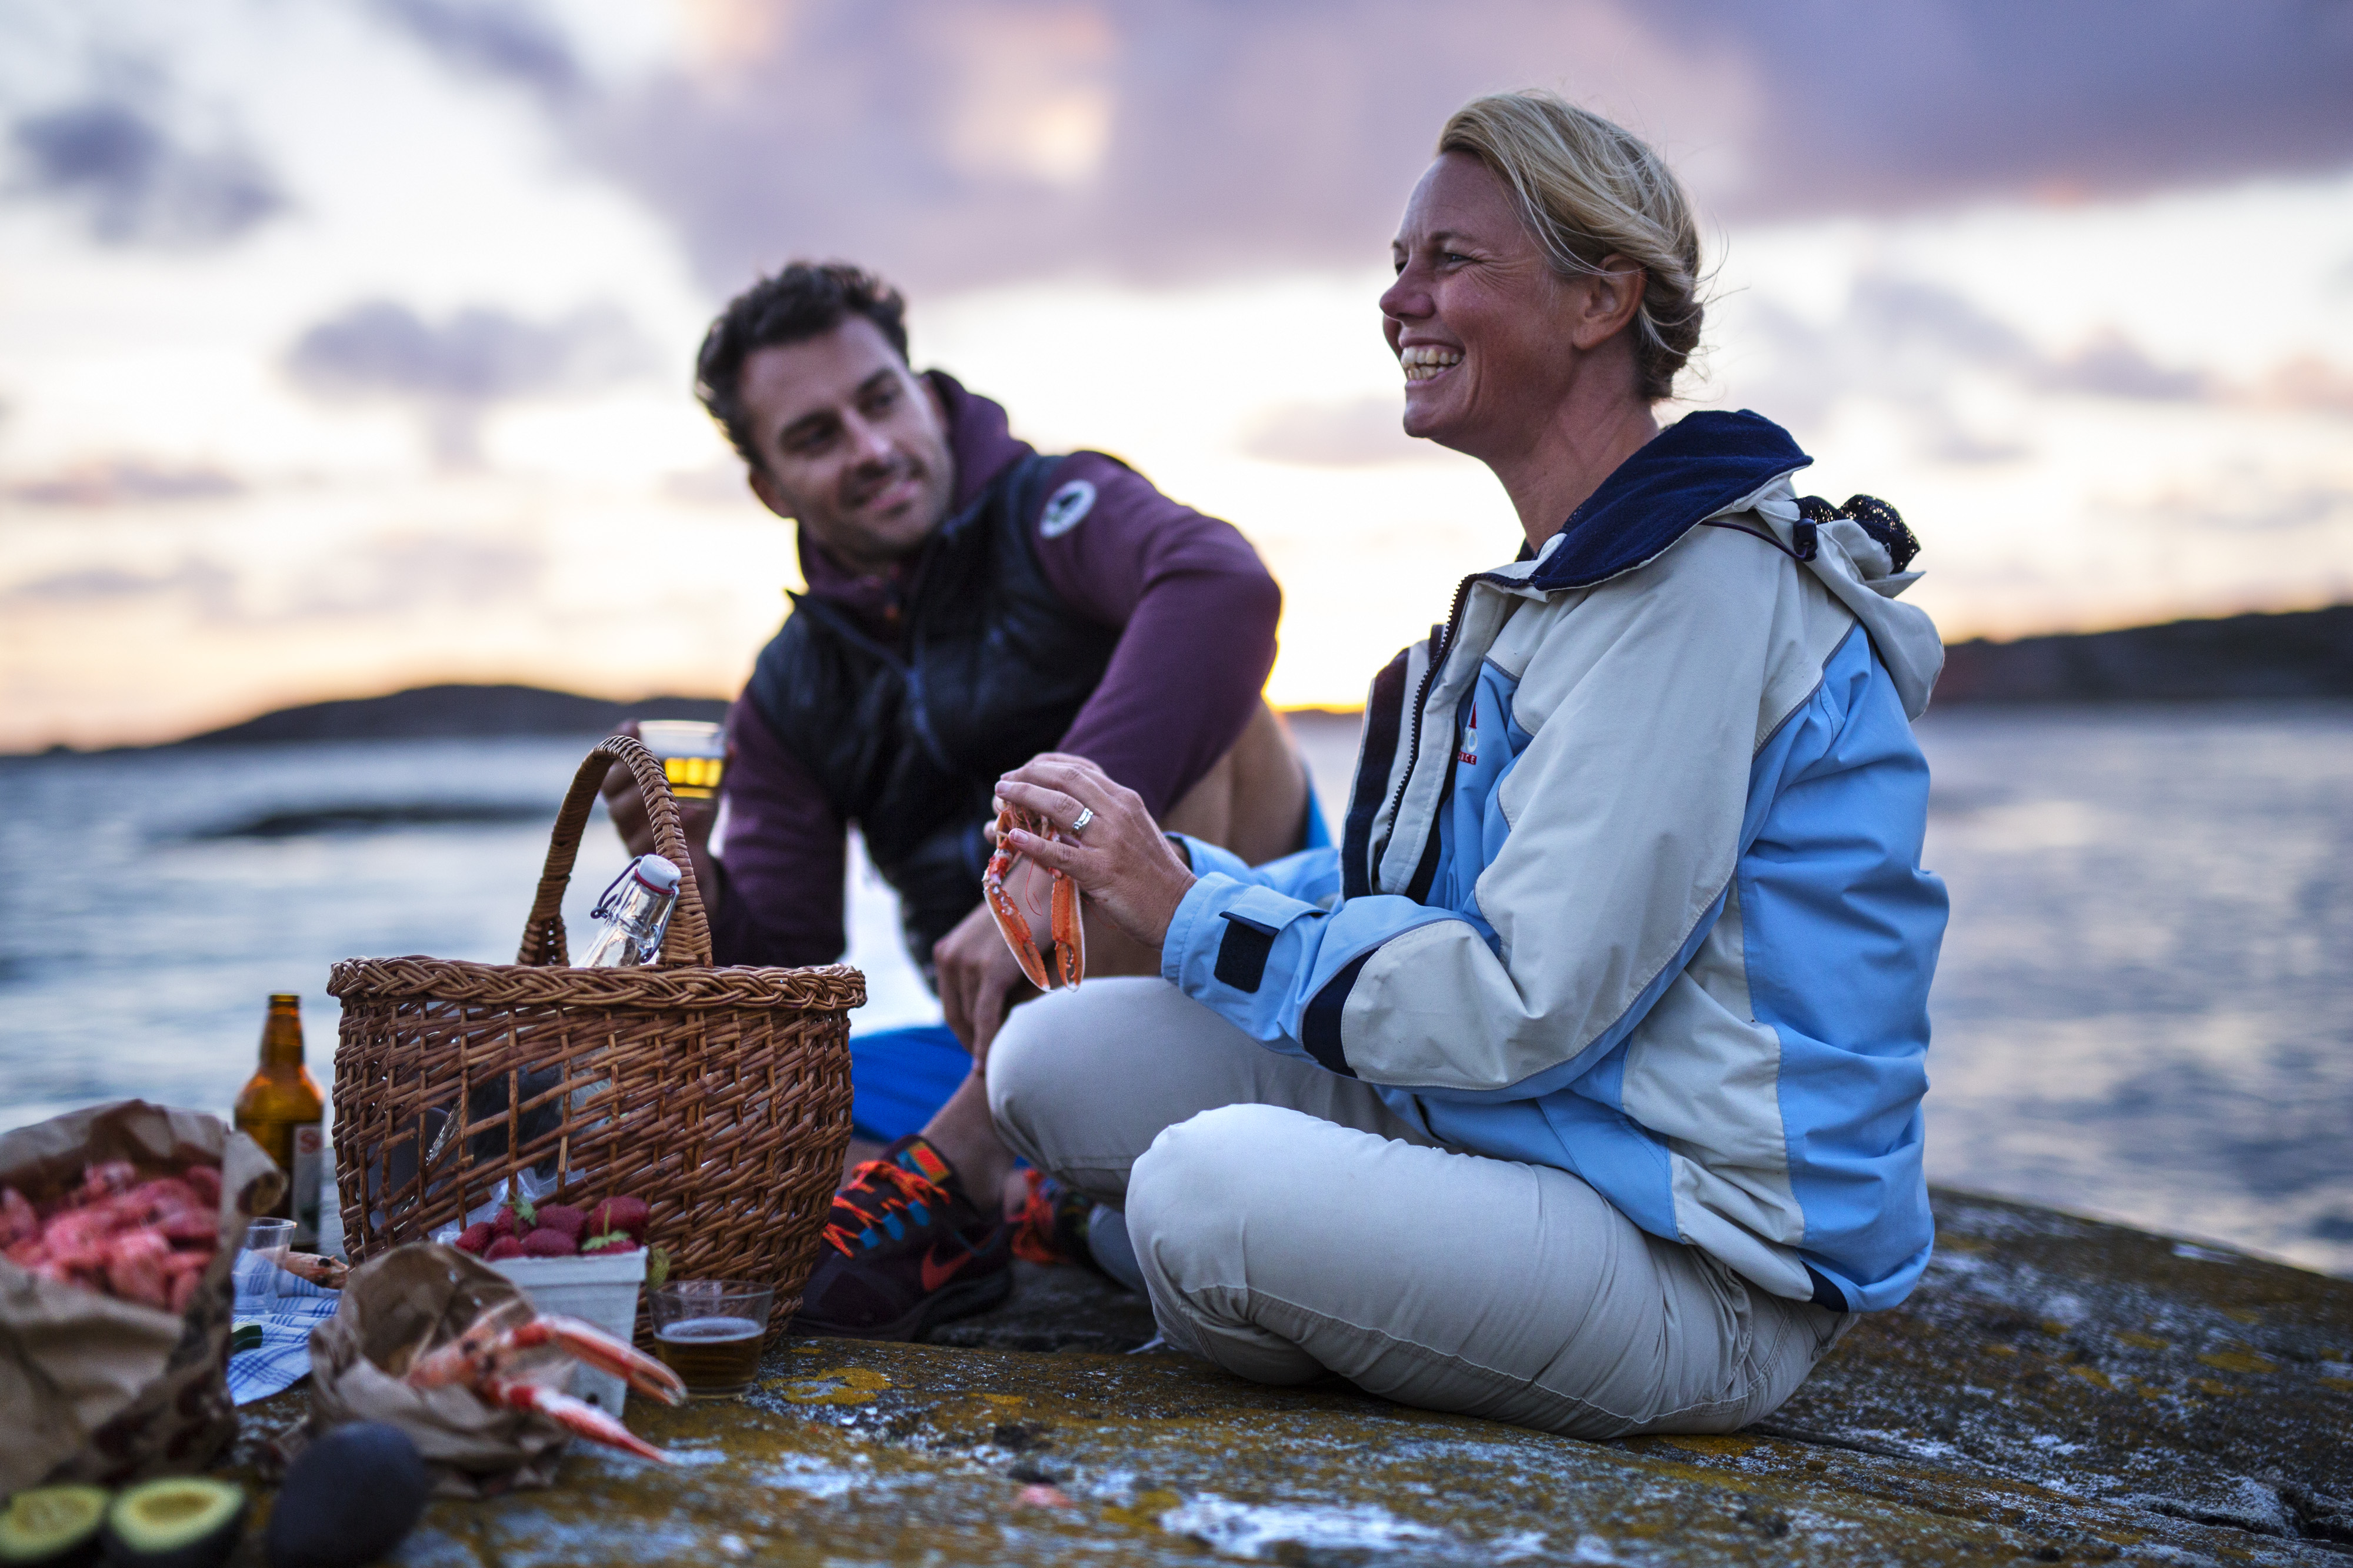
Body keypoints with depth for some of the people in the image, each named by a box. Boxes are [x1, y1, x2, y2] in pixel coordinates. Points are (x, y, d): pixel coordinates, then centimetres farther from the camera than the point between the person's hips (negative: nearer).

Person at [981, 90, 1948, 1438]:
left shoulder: (1702, 587, -18)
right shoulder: (1570, 579, 15)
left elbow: (1524, 1011, -23)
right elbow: (1404, 896, 13)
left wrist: (1188, 908, -15)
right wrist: (1151, 869, 0)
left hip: (1704, 1275, -8)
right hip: (1481, 1131, 8)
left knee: (1211, 1188, -31)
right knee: (1060, 1057, -5)